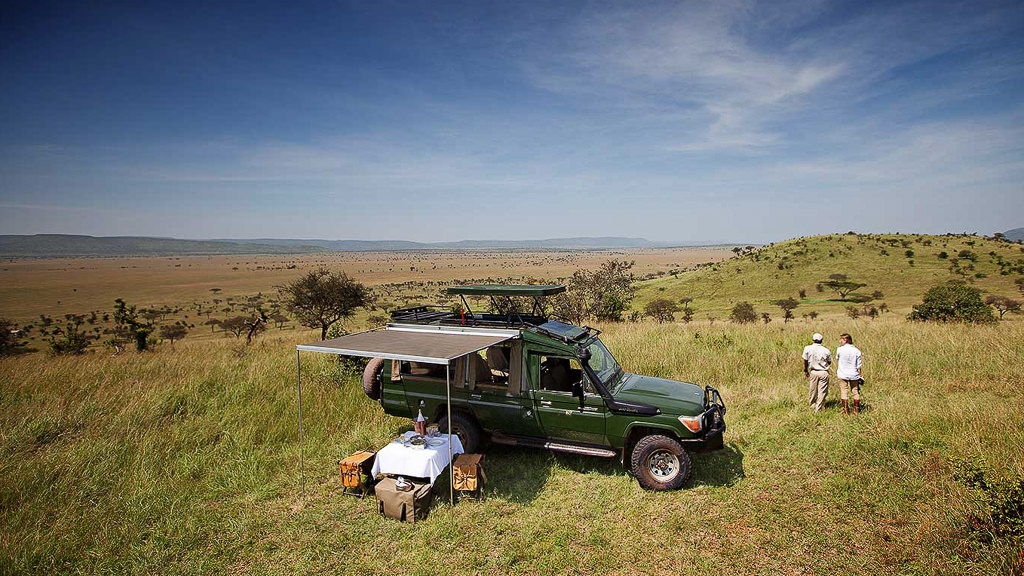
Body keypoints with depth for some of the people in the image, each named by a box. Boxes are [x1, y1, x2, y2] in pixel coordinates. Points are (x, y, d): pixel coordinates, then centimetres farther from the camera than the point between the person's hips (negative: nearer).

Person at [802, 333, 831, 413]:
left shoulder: (807, 348, -7)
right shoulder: (826, 351, -8)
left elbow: (805, 361, 2)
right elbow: (829, 363, 5)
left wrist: (805, 370, 15)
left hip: (813, 372, 1)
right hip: (824, 373, -1)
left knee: (812, 391, 15)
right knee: (822, 392, 6)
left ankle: (812, 406, 29)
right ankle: (818, 410, 7)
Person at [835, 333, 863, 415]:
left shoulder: (839, 349, -8)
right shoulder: (856, 351, 0)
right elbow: (858, 365, 3)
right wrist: (859, 376, 11)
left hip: (843, 375, -3)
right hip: (854, 374, 3)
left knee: (844, 392, 2)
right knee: (855, 392, 13)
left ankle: (846, 411, 3)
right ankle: (856, 410, 20)